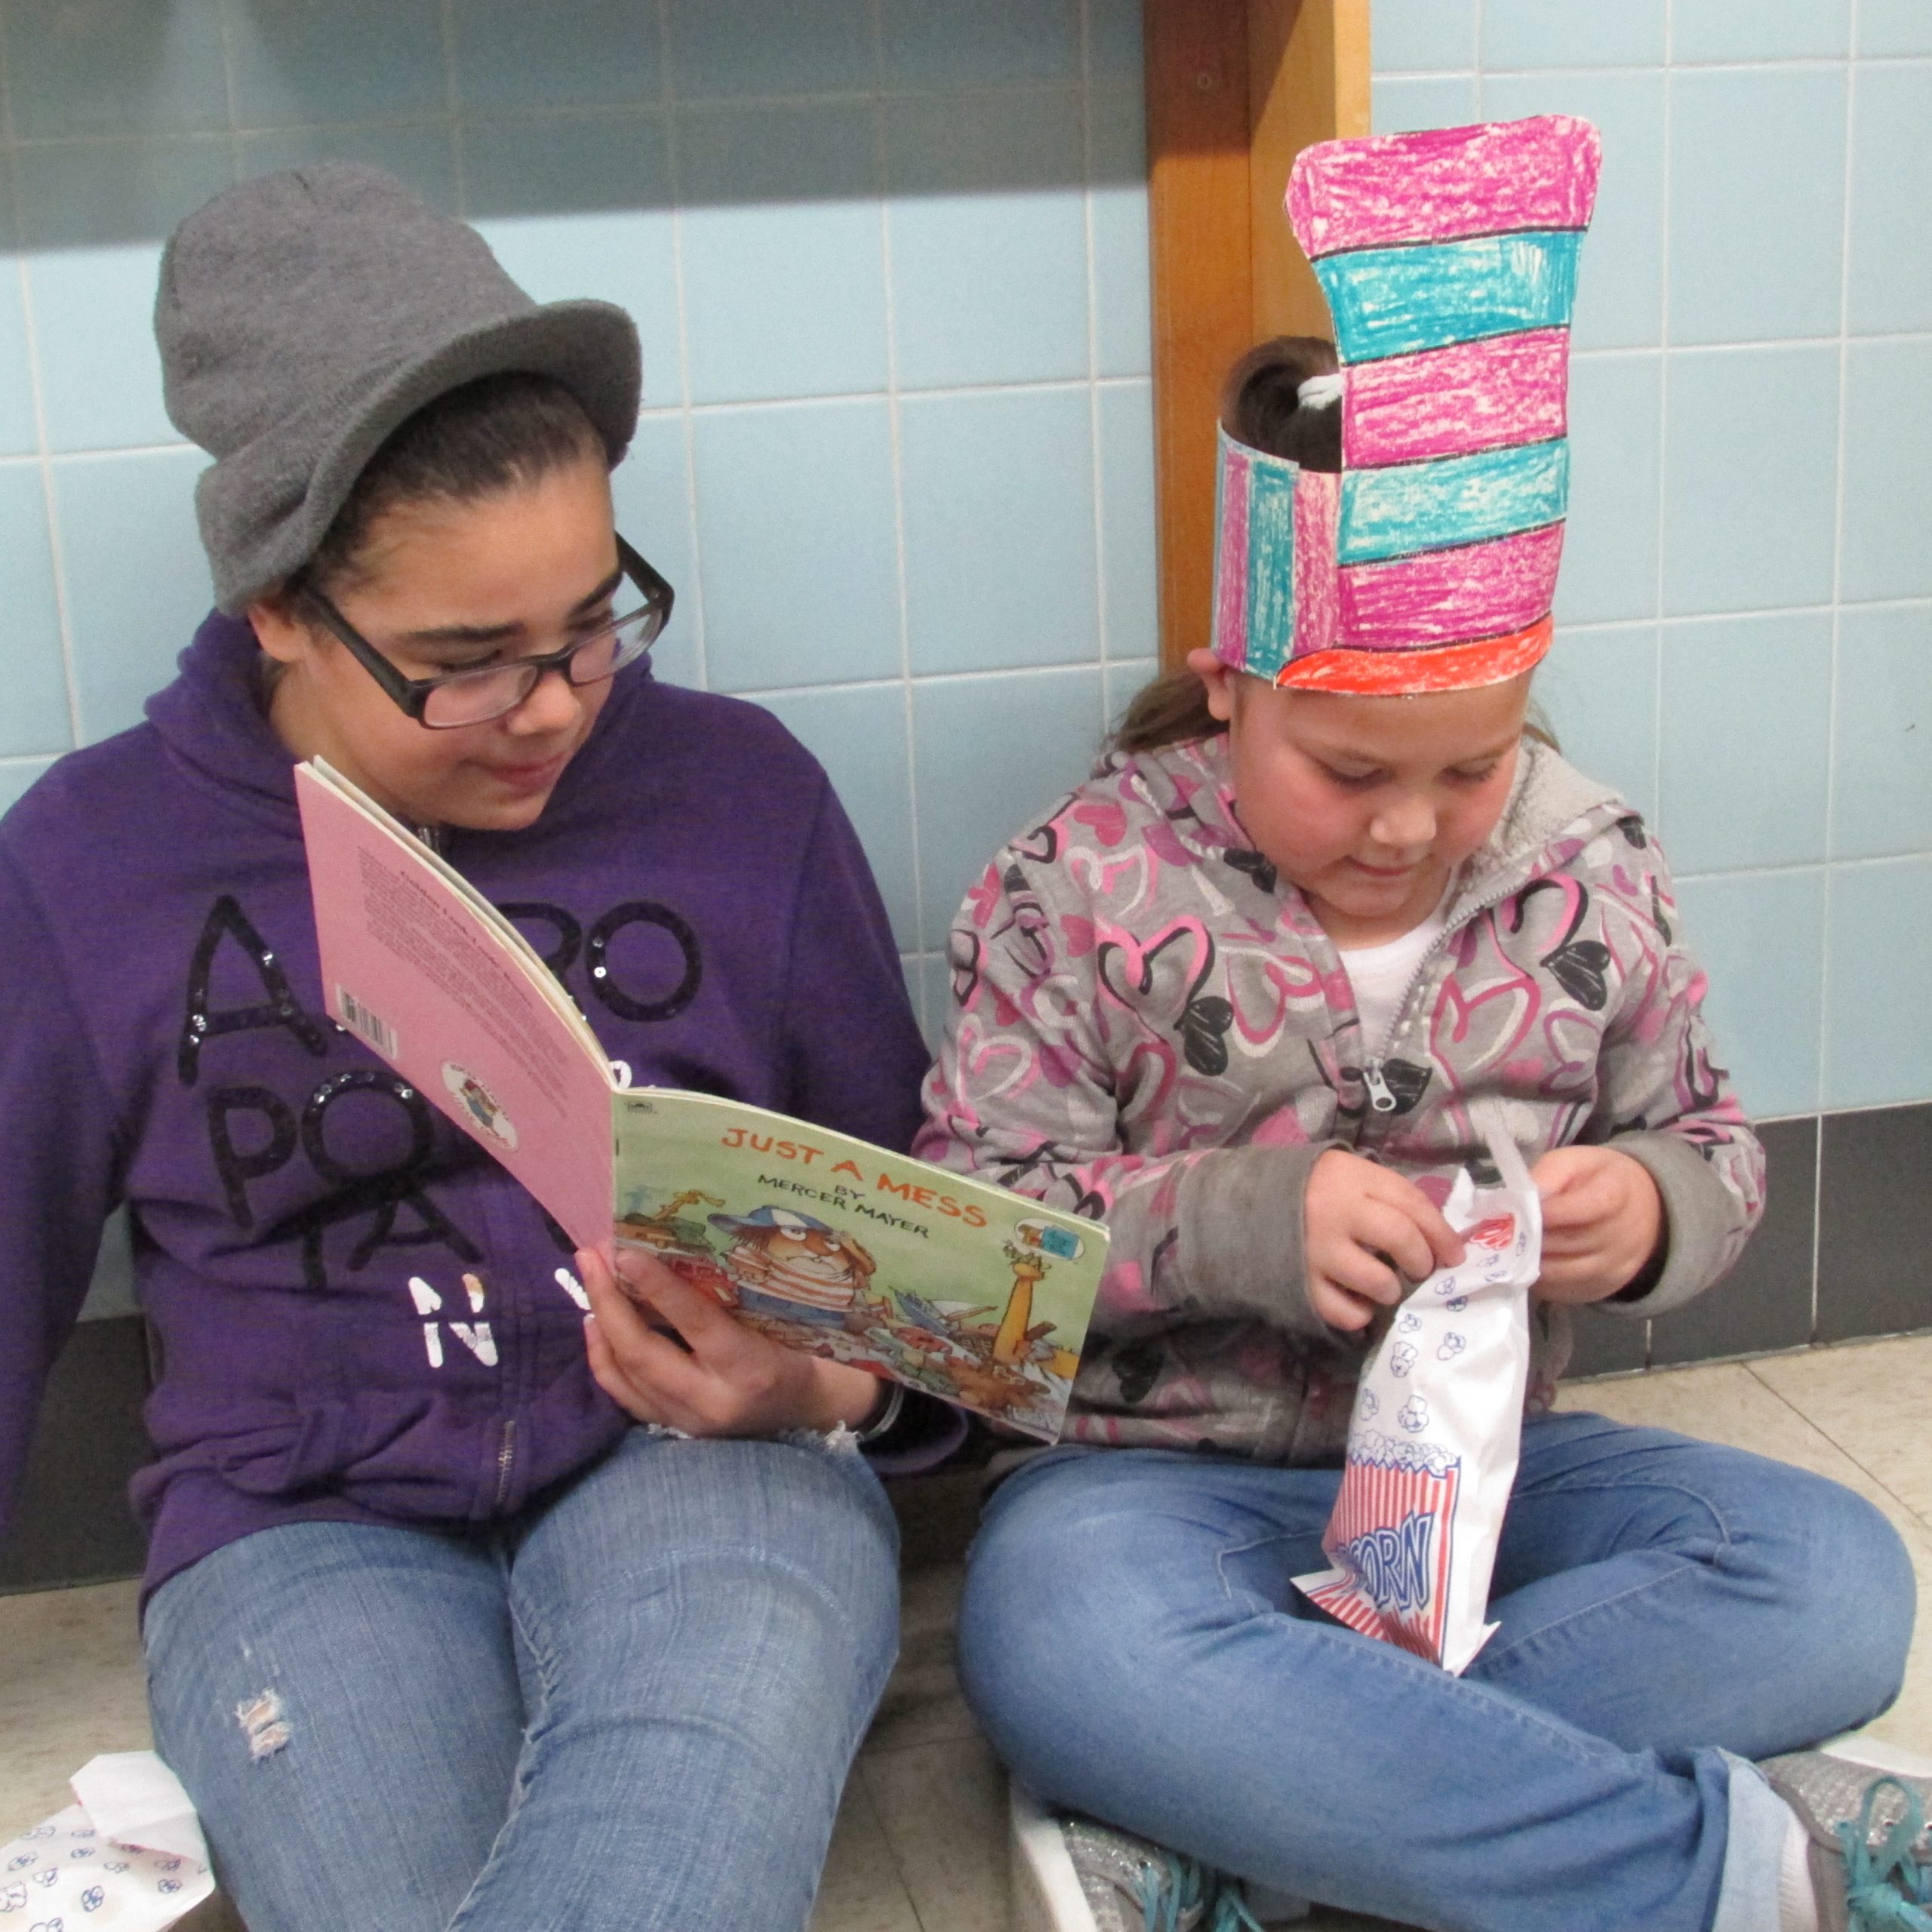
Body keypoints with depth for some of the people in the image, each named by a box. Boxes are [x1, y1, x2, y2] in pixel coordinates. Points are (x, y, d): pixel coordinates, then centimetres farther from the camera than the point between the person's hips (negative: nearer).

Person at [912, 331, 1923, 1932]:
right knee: (1057, 1638, -38)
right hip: (1169, 1474, -3)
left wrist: (1649, 1209, -11)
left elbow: (1711, 1146, 14)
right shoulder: (1089, 887, -6)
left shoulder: (1594, 876, 3)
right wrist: (1242, 1221, -22)